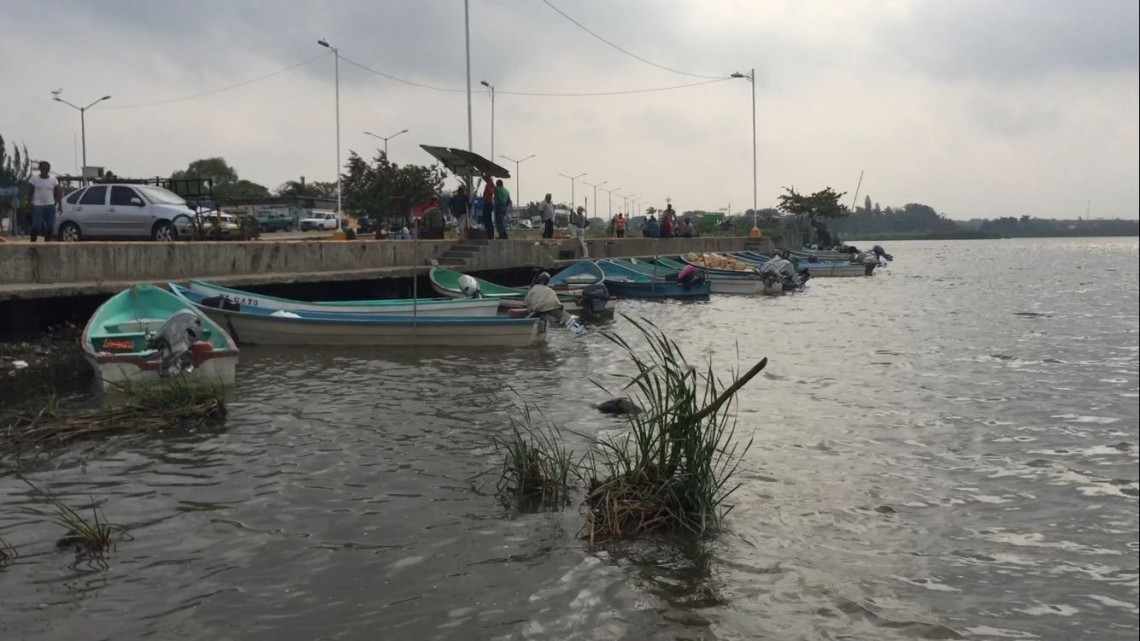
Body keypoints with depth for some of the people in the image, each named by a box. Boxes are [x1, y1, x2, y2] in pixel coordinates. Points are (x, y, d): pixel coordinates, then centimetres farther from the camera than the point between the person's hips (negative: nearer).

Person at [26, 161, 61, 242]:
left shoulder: (53, 179, 6)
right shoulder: (34, 179, 1)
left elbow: (58, 193, 6)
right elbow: (30, 193, 3)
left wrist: (60, 205, -2)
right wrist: (29, 204, -7)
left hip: (50, 206, 2)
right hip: (38, 206, -2)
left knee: (50, 227, 1)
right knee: (36, 227, -9)